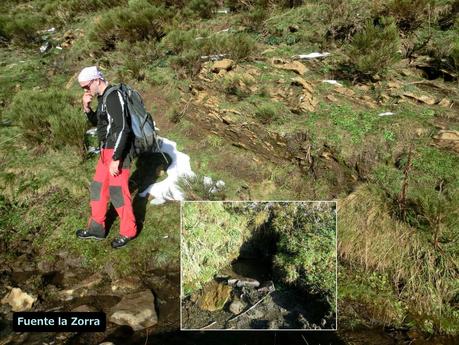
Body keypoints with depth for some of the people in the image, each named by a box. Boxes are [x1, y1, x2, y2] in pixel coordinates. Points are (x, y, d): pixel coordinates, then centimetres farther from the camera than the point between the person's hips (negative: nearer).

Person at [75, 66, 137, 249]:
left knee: (117, 191, -1)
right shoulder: (103, 97, 12)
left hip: (118, 151, -10)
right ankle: (97, 228, 30)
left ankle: (128, 231, 15)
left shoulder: (113, 96, -18)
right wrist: (86, 107, 6)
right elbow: (96, 121, 25)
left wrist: (116, 159, -24)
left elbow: (123, 129, -25)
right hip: (106, 150, 10)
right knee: (98, 187, 16)